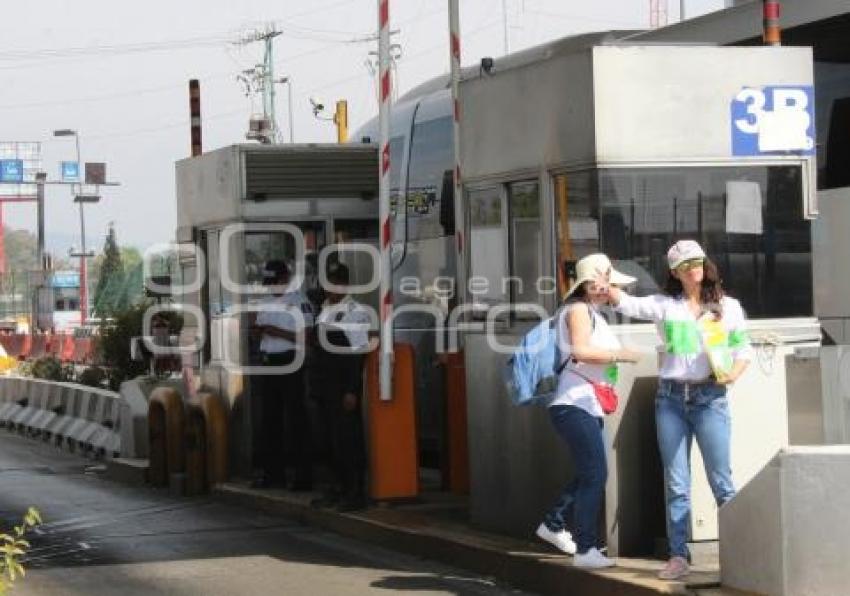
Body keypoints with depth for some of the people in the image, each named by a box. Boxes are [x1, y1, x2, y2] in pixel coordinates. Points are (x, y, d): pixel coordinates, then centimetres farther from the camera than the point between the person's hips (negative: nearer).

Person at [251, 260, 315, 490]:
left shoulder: (299, 301, -8)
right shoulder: (268, 301, 15)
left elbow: (304, 337, -14)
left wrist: (276, 331, -19)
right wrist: (259, 329, 1)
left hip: (289, 362, -8)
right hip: (268, 362, 8)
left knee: (295, 418, -6)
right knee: (269, 418, 9)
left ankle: (303, 474, -3)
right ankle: (272, 470, 16)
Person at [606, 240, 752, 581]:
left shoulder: (729, 307, 8)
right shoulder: (664, 305, 9)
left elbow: (742, 350, 10)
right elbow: (625, 303, -1)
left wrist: (734, 374, -9)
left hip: (709, 398, -2)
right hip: (671, 399, 2)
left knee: (721, 481, -3)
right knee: (676, 485, 3)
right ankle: (678, 556, 4)